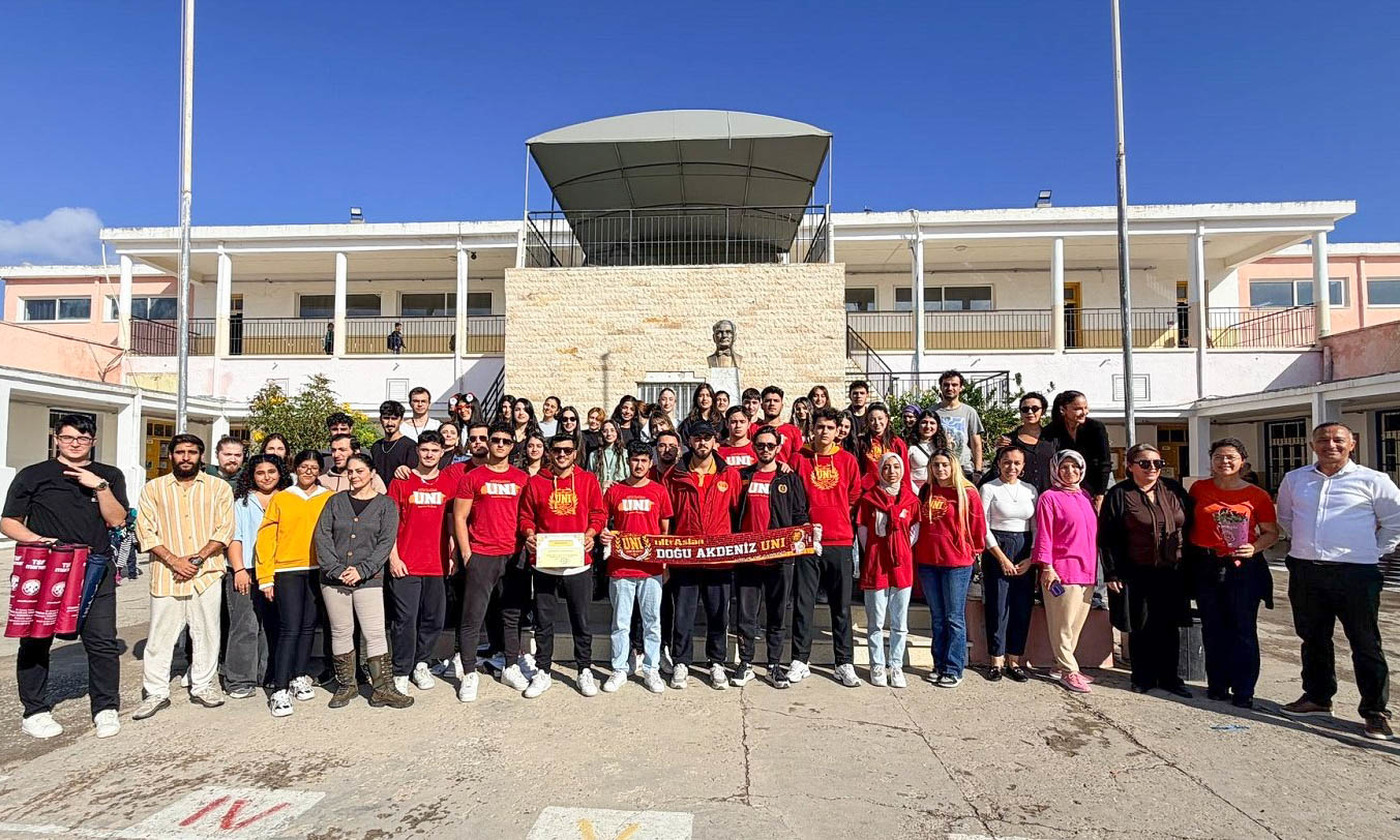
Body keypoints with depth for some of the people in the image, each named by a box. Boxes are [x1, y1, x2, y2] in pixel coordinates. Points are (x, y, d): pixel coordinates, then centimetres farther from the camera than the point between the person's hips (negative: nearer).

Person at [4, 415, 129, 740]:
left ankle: (105, 710, 10)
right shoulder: (32, 475, 6)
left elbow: (117, 520, 0)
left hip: (95, 570, 1)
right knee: (36, 640, 7)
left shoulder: (109, 476, 10)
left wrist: (99, 486, -11)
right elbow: (8, 522, 4)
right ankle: (35, 712, 22)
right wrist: (35, 539, -14)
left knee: (103, 642, 0)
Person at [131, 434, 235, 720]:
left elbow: (224, 530, 0)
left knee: (206, 632, 7)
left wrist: (197, 559, -11)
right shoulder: (153, 488, 7)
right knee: (160, 635, 4)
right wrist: (174, 560, -11)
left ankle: (203, 686, 20)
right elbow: (146, 531, 1)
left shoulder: (219, 487, 5)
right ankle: (156, 692, 16)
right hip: (166, 575, 0)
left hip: (207, 573, 0)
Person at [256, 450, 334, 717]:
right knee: (290, 629, -7)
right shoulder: (280, 499, 4)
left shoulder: (329, 499, 7)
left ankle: (299, 678, 24)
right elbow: (266, 538, 1)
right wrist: (265, 578, -4)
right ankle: (279, 691, -3)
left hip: (317, 571, 2)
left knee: (308, 626, 9)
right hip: (287, 571, -2)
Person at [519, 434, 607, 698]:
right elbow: (526, 516, 9)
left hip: (579, 562, -1)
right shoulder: (535, 483, 6)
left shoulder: (588, 480, 5)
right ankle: (542, 673, 22)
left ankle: (585, 672, 21)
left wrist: (590, 534, -11)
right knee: (543, 621, 8)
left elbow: (599, 513, 5)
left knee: (581, 621, 8)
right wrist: (529, 535, -10)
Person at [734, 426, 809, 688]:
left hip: (780, 557, -1)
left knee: (777, 615, 7)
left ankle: (775, 665, 19)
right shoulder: (742, 477, 10)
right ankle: (745, 664, 16)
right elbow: (732, 512, 12)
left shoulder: (790, 479, 7)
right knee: (745, 614, 5)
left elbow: (800, 515, 6)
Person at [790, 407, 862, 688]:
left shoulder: (848, 460, 5)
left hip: (840, 541, 1)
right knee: (802, 603, 3)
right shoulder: (800, 459, 3)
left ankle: (845, 663, 16)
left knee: (841, 605, 7)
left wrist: (837, 519, 11)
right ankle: (800, 661, 14)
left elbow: (854, 498, 13)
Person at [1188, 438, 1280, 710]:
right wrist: (1189, 551, 1)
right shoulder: (1199, 489, 5)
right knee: (1213, 628, 10)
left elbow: (1271, 532, 4)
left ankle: (1243, 692, 10)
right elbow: (1188, 522, 11)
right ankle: (1217, 685, 22)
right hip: (1205, 566, 2)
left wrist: (1254, 548, -13)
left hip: (1243, 567, -1)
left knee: (1243, 629, 0)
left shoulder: (1257, 495, 1)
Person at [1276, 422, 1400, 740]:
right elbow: (1284, 517, 23)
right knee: (1313, 639, 14)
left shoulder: (1373, 481, -2)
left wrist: (1375, 552, 1)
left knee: (1366, 644, 1)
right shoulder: (1294, 479, 8)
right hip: (1304, 572, 4)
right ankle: (1317, 697, 28)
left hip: (1356, 573, -4)